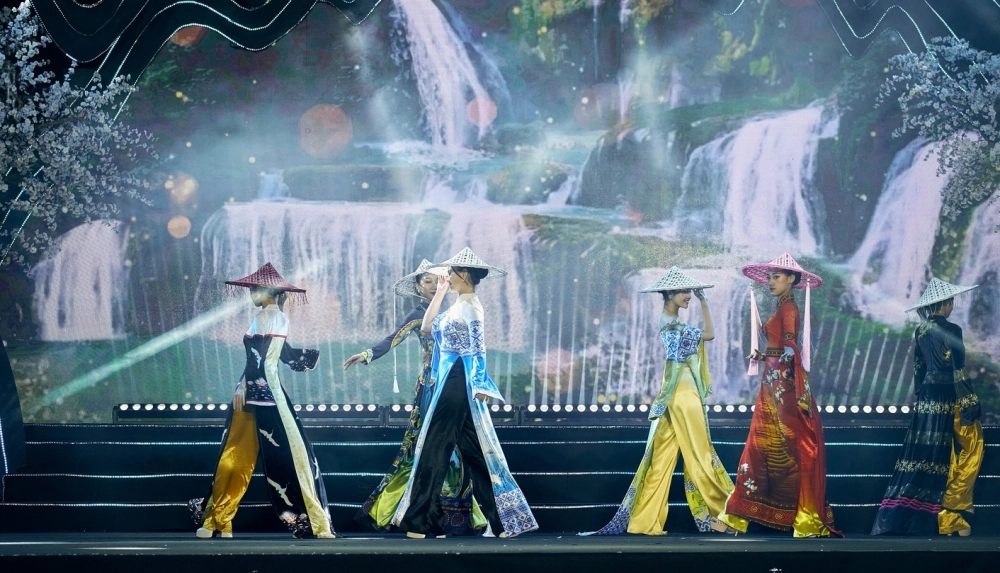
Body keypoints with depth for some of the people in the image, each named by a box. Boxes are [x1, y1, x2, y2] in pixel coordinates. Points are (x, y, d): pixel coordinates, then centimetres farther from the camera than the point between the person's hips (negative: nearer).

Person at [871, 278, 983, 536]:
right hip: (948, 401, -8)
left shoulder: (921, 331, 8)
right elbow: (958, 373, -15)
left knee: (924, 454, 10)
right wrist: (969, 406, -13)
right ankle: (948, 512, 2)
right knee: (969, 448, 3)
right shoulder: (950, 331, -14)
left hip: (927, 400, 8)